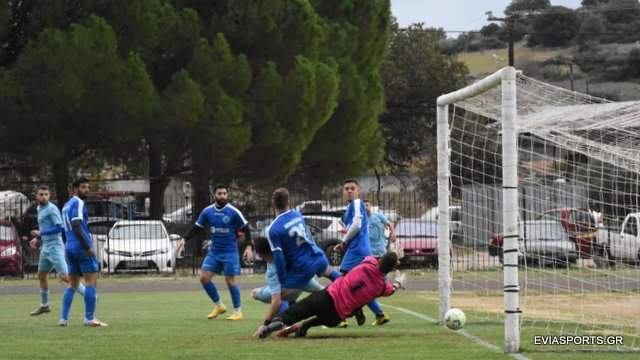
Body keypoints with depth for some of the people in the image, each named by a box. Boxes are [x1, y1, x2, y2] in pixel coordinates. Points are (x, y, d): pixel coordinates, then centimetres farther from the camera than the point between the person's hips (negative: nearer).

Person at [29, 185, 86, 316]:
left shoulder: (52, 209, -12)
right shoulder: (40, 210, 17)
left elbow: (59, 228, -19)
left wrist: (41, 233, -16)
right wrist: (37, 239, 14)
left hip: (55, 247, -9)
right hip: (46, 247, 9)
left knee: (65, 276, -17)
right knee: (42, 275, 17)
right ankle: (44, 305, 30)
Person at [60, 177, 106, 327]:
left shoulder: (67, 205, 19)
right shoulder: (78, 203, -9)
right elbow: (76, 225, -20)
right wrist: (88, 247, -22)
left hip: (70, 247, 9)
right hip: (81, 246, -9)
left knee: (72, 284, 11)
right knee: (91, 280, -6)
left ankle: (64, 318, 4)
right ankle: (89, 318, -11)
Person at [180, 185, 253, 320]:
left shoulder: (233, 212, -9)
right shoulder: (207, 211, 1)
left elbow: (246, 228, -2)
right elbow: (197, 227, 11)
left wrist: (248, 246, -10)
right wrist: (185, 239, -2)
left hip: (229, 252, -4)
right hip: (214, 251, 4)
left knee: (230, 280, -5)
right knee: (204, 277, -3)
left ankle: (238, 311, 7)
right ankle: (218, 306, 14)